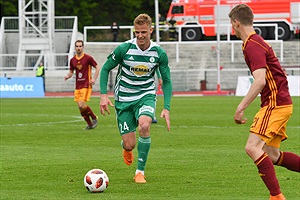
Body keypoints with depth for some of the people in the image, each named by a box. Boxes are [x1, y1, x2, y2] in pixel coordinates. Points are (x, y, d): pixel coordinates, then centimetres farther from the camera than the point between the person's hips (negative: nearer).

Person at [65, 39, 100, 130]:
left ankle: (94, 118, 3)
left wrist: (94, 79, -12)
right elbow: (71, 71, 19)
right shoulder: (72, 60, 9)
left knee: (81, 105, -19)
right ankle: (90, 124, 18)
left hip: (86, 85, -6)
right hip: (78, 86, 6)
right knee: (80, 107, 4)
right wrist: (68, 76, -4)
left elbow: (97, 68, 0)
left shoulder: (88, 58, -6)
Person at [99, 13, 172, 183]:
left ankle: (140, 172, -16)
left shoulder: (159, 53, -8)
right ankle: (126, 149, 39)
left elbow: (167, 81, 2)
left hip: (146, 95, 0)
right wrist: (103, 95, -11)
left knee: (144, 126, -32)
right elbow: (106, 69, -1)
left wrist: (167, 108, -8)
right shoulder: (124, 48, -13)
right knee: (129, 144, -5)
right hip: (124, 98, 0)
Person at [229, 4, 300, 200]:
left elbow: (260, 81, -27)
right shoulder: (256, 42, 16)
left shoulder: (253, 46, -15)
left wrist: (241, 108, -26)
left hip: (275, 103, -10)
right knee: (271, 155, 11)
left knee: (253, 147, -18)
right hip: (280, 102, 10)